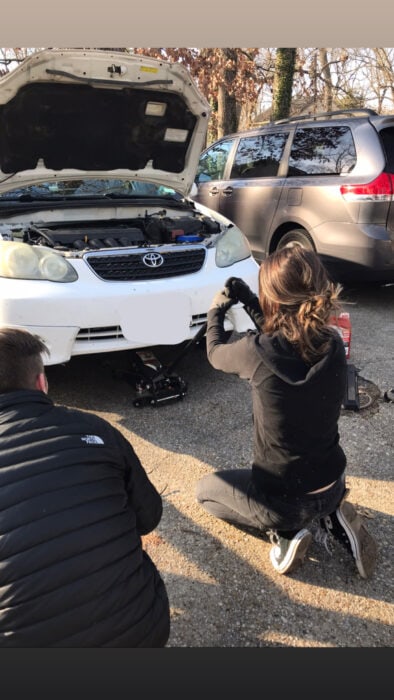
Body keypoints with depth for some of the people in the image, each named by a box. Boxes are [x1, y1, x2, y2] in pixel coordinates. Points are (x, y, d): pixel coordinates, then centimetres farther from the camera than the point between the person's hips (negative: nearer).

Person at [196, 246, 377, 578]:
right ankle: (332, 517, 14)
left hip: (282, 500, -5)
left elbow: (216, 353, -3)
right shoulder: (333, 344, -13)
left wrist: (216, 312, 15)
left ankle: (285, 531, 6)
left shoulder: (257, 352, -27)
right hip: (331, 486, 5)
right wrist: (247, 300, 9)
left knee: (206, 489, 24)